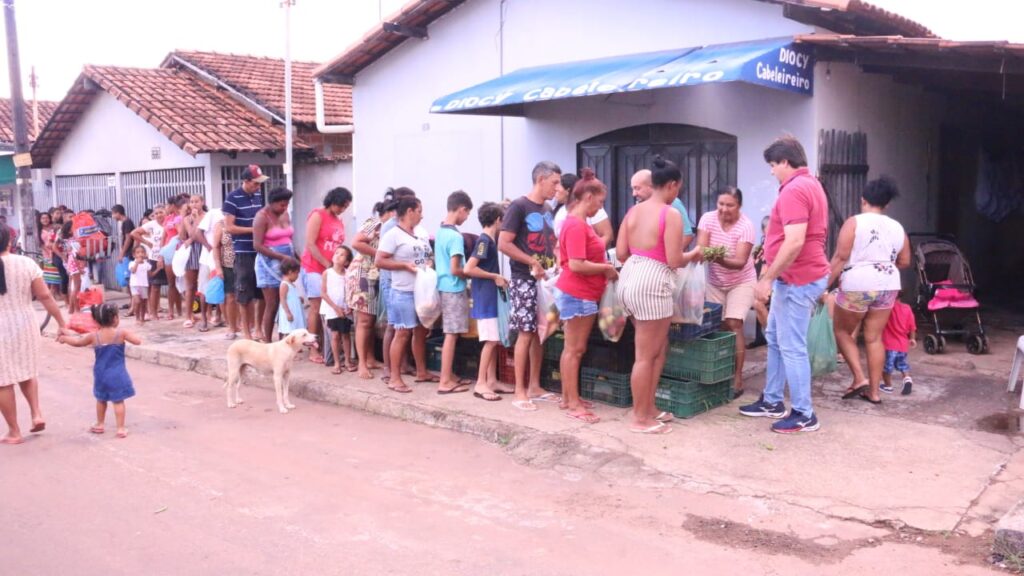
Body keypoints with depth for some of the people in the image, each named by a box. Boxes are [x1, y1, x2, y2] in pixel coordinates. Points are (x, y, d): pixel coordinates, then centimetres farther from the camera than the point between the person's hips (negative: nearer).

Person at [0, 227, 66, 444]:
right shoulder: (26, 263, -6)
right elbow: (45, 297, -5)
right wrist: (62, 323, 2)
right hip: (25, 326, 3)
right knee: (26, 372, 24)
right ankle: (37, 414, 9)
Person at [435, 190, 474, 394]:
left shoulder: (440, 232, 10)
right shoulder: (455, 236, -18)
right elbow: (455, 270, -21)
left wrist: (465, 271, 16)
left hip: (443, 287, 9)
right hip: (454, 289, -9)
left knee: (450, 333, 15)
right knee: (452, 335, -4)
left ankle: (449, 375, 22)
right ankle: (445, 381, -1)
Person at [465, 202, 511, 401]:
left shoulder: (490, 240, 12)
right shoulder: (484, 241, -15)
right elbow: (469, 268, -22)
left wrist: (498, 279, 15)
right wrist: (495, 277, -15)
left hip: (491, 297, 9)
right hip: (485, 298, -9)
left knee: (495, 340, 11)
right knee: (491, 340, -9)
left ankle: (492, 380, 17)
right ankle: (481, 384, -5)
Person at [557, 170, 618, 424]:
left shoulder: (580, 223, 13)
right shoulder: (576, 225, -19)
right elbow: (576, 265, -25)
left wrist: (604, 265, 10)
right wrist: (607, 269, -14)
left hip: (581, 293, 10)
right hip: (577, 294, -10)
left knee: (573, 348, 14)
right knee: (575, 349, -4)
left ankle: (568, 397, 21)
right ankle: (574, 404, 2)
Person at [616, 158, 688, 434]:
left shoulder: (633, 211, 10)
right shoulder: (671, 214, -12)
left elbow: (620, 253, 8)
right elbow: (674, 260, -15)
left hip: (629, 278, 9)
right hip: (651, 283, -8)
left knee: (659, 348, 21)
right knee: (646, 355, 2)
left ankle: (648, 408, 27)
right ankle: (639, 418, 11)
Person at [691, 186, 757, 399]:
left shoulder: (745, 225, -22)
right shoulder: (708, 218, -12)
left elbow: (740, 262, -28)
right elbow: (701, 248, -21)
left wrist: (719, 259, -46)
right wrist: (700, 253, -45)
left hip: (741, 282, -4)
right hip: (715, 282, 4)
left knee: (733, 325, -14)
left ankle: (737, 378, -11)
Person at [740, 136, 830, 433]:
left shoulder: (794, 190, -18)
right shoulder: (810, 185, 16)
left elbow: (795, 242, -28)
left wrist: (767, 279, -22)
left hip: (797, 279, -11)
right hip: (801, 276, 11)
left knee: (792, 347, -4)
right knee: (775, 339, 18)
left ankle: (804, 415, 5)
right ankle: (772, 401, 28)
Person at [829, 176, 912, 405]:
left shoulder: (854, 222, -7)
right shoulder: (897, 228, 7)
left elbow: (840, 258, -13)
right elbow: (904, 262, 12)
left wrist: (826, 284, -8)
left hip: (857, 286, -5)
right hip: (887, 286, 5)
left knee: (842, 331, 13)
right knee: (874, 337, 10)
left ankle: (859, 379, 3)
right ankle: (874, 392, 13)